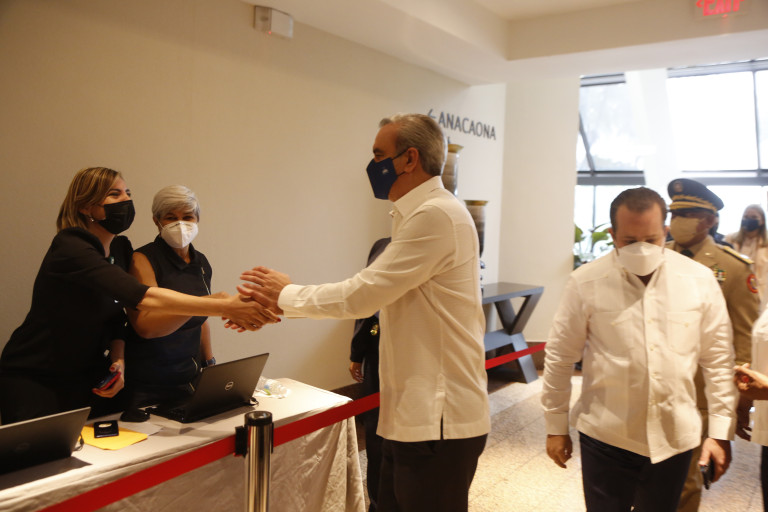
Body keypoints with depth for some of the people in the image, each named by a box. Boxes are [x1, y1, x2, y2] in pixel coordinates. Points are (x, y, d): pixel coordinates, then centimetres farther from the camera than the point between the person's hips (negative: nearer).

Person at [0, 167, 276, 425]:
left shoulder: (121, 248, 2)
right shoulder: (70, 248, -25)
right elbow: (142, 297, -39)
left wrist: (117, 359, -12)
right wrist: (225, 307, -44)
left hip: (86, 378, 7)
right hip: (33, 380, -7)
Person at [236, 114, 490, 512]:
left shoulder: (437, 215, -19)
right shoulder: (419, 215, 13)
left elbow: (362, 294, -19)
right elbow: (369, 297, 12)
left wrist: (287, 294, -3)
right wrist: (279, 306, 9)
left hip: (439, 420, -9)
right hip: (413, 415, 9)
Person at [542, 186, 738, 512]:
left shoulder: (700, 280, -3)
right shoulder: (585, 283, -9)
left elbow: (718, 360, 4)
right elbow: (560, 358, -2)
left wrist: (721, 432, 4)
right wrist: (556, 427, 3)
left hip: (674, 439, 3)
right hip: (605, 439, -2)